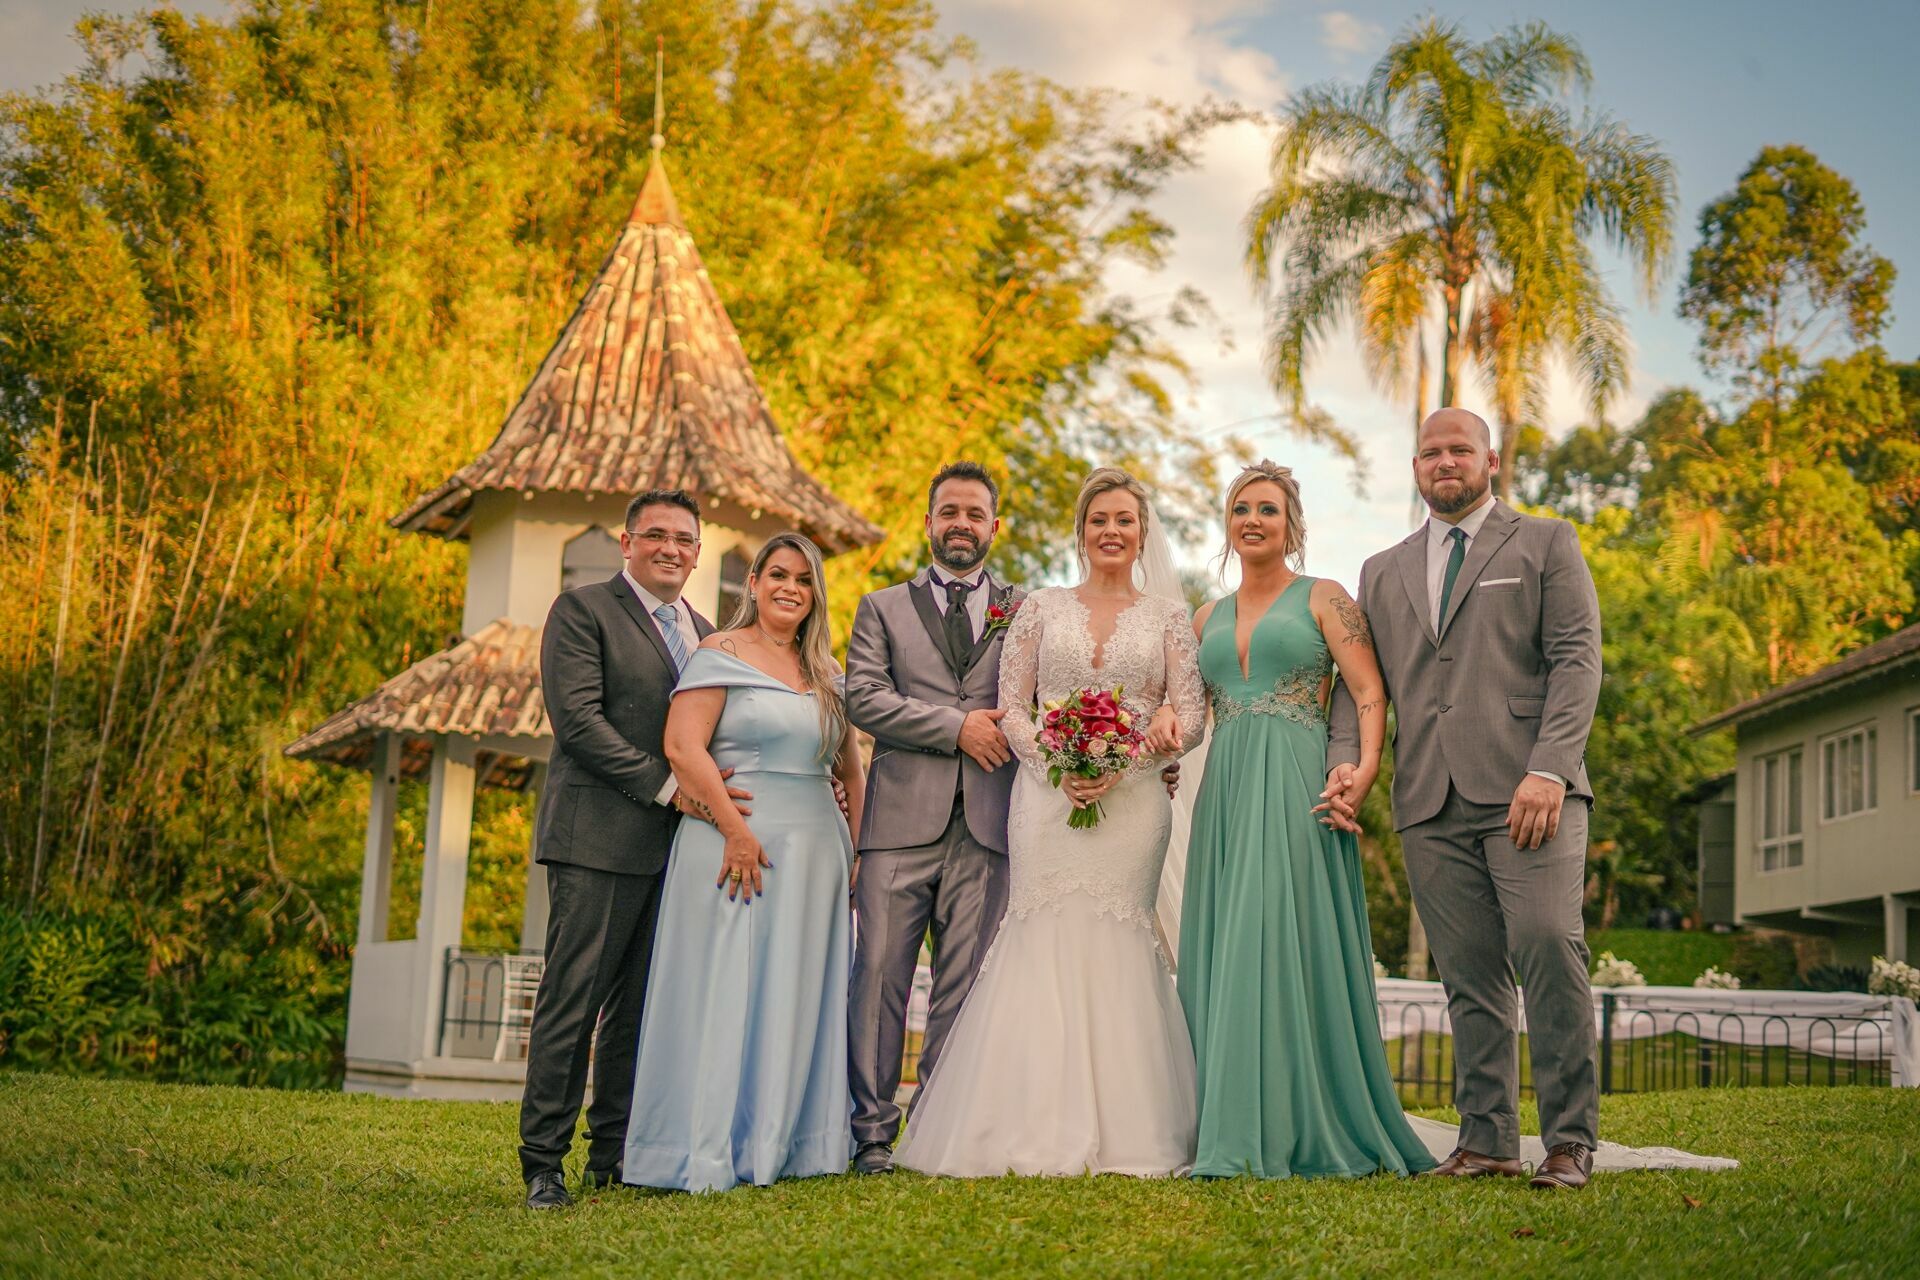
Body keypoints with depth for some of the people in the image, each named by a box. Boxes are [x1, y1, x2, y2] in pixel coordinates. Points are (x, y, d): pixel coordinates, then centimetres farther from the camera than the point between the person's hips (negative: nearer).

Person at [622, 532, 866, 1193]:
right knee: (724, 992, -4)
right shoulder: (720, 654, -2)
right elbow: (683, 746, -12)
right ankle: (708, 1153, 2)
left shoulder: (827, 673, 16)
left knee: (798, 997, 8)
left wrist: (861, 851, 7)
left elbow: (851, 771, 18)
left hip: (815, 853, 6)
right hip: (738, 841, -6)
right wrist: (734, 828, -18)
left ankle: (788, 1143, 17)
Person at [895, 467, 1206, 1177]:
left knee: (1117, 950, -4)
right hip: (1047, 798, 0)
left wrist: (1126, 760, -13)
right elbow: (1010, 706, 6)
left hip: (1133, 800, 0)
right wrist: (1059, 764, -11)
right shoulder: (1041, 607, 11)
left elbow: (1191, 714, 5)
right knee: (1045, 944, -6)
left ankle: (1120, 1133, 1)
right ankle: (1039, 1133, -3)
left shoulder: (1168, 613, 11)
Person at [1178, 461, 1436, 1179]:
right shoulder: (1208, 620, 19)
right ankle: (1237, 1133, 6)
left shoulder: (1323, 598, 5)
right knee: (1224, 952, 2)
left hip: (1297, 792, -5)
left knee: (1287, 946, -11)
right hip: (1225, 795, 5)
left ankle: (1300, 1134, -9)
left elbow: (1371, 696, -3)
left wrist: (1364, 768, -19)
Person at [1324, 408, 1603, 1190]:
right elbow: (1360, 681, 18)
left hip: (1527, 791, -4)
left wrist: (1549, 769, -13)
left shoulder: (1546, 545, 11)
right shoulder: (1383, 573, 23)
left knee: (1548, 944, -16)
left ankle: (1571, 1140, -8)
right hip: (1431, 804, 4)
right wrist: (1348, 760, -3)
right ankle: (1487, 1140, 8)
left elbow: (1577, 659, 0)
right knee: (1469, 977, 3)